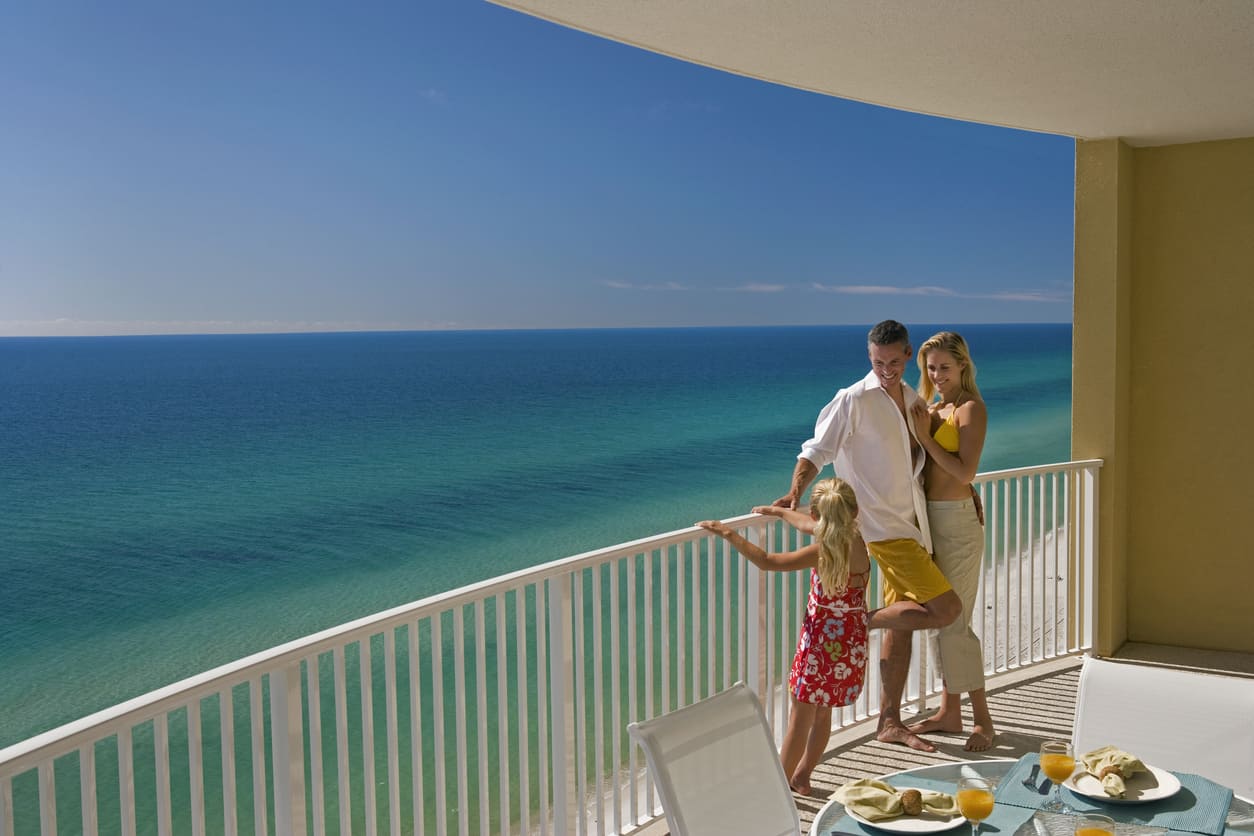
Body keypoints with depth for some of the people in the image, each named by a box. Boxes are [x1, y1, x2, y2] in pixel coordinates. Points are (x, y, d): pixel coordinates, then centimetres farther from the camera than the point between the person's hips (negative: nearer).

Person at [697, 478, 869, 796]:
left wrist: (731, 535, -22)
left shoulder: (825, 551, -22)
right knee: (822, 712, 19)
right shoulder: (857, 542, 0)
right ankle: (801, 775, 32)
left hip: (822, 642, -7)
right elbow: (810, 526, 19)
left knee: (801, 716, 3)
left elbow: (767, 561, -28)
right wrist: (780, 511, 32)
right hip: (852, 645, 7)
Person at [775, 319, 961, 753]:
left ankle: (890, 722, 20)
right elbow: (818, 450, -12)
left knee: (902, 624, 11)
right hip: (884, 526, -7)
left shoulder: (912, 399, 12)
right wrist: (796, 491, -28)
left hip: (911, 523, 7)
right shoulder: (854, 400, -10)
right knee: (946, 608, -15)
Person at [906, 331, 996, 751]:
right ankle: (950, 710, 23)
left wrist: (925, 436, -15)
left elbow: (965, 472, -18)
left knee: (954, 621, -7)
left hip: (957, 520, -8)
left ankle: (983, 720, 3)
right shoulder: (931, 408, 14)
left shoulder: (971, 408, -9)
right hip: (930, 517, 8)